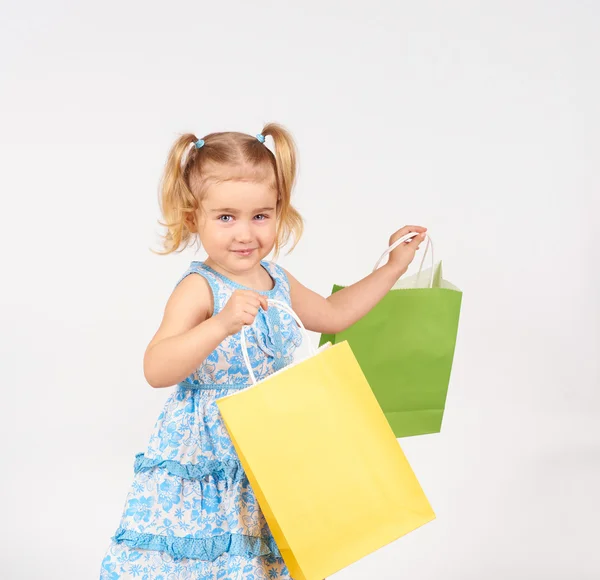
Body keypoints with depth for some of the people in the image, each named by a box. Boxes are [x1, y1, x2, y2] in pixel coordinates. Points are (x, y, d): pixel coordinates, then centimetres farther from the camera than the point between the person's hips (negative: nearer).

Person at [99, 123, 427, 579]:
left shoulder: (277, 281, 5)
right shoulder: (198, 289, -18)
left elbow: (334, 314, 24)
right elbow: (156, 370, -31)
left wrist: (392, 267, 22)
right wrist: (221, 323, -43)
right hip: (206, 464, -6)